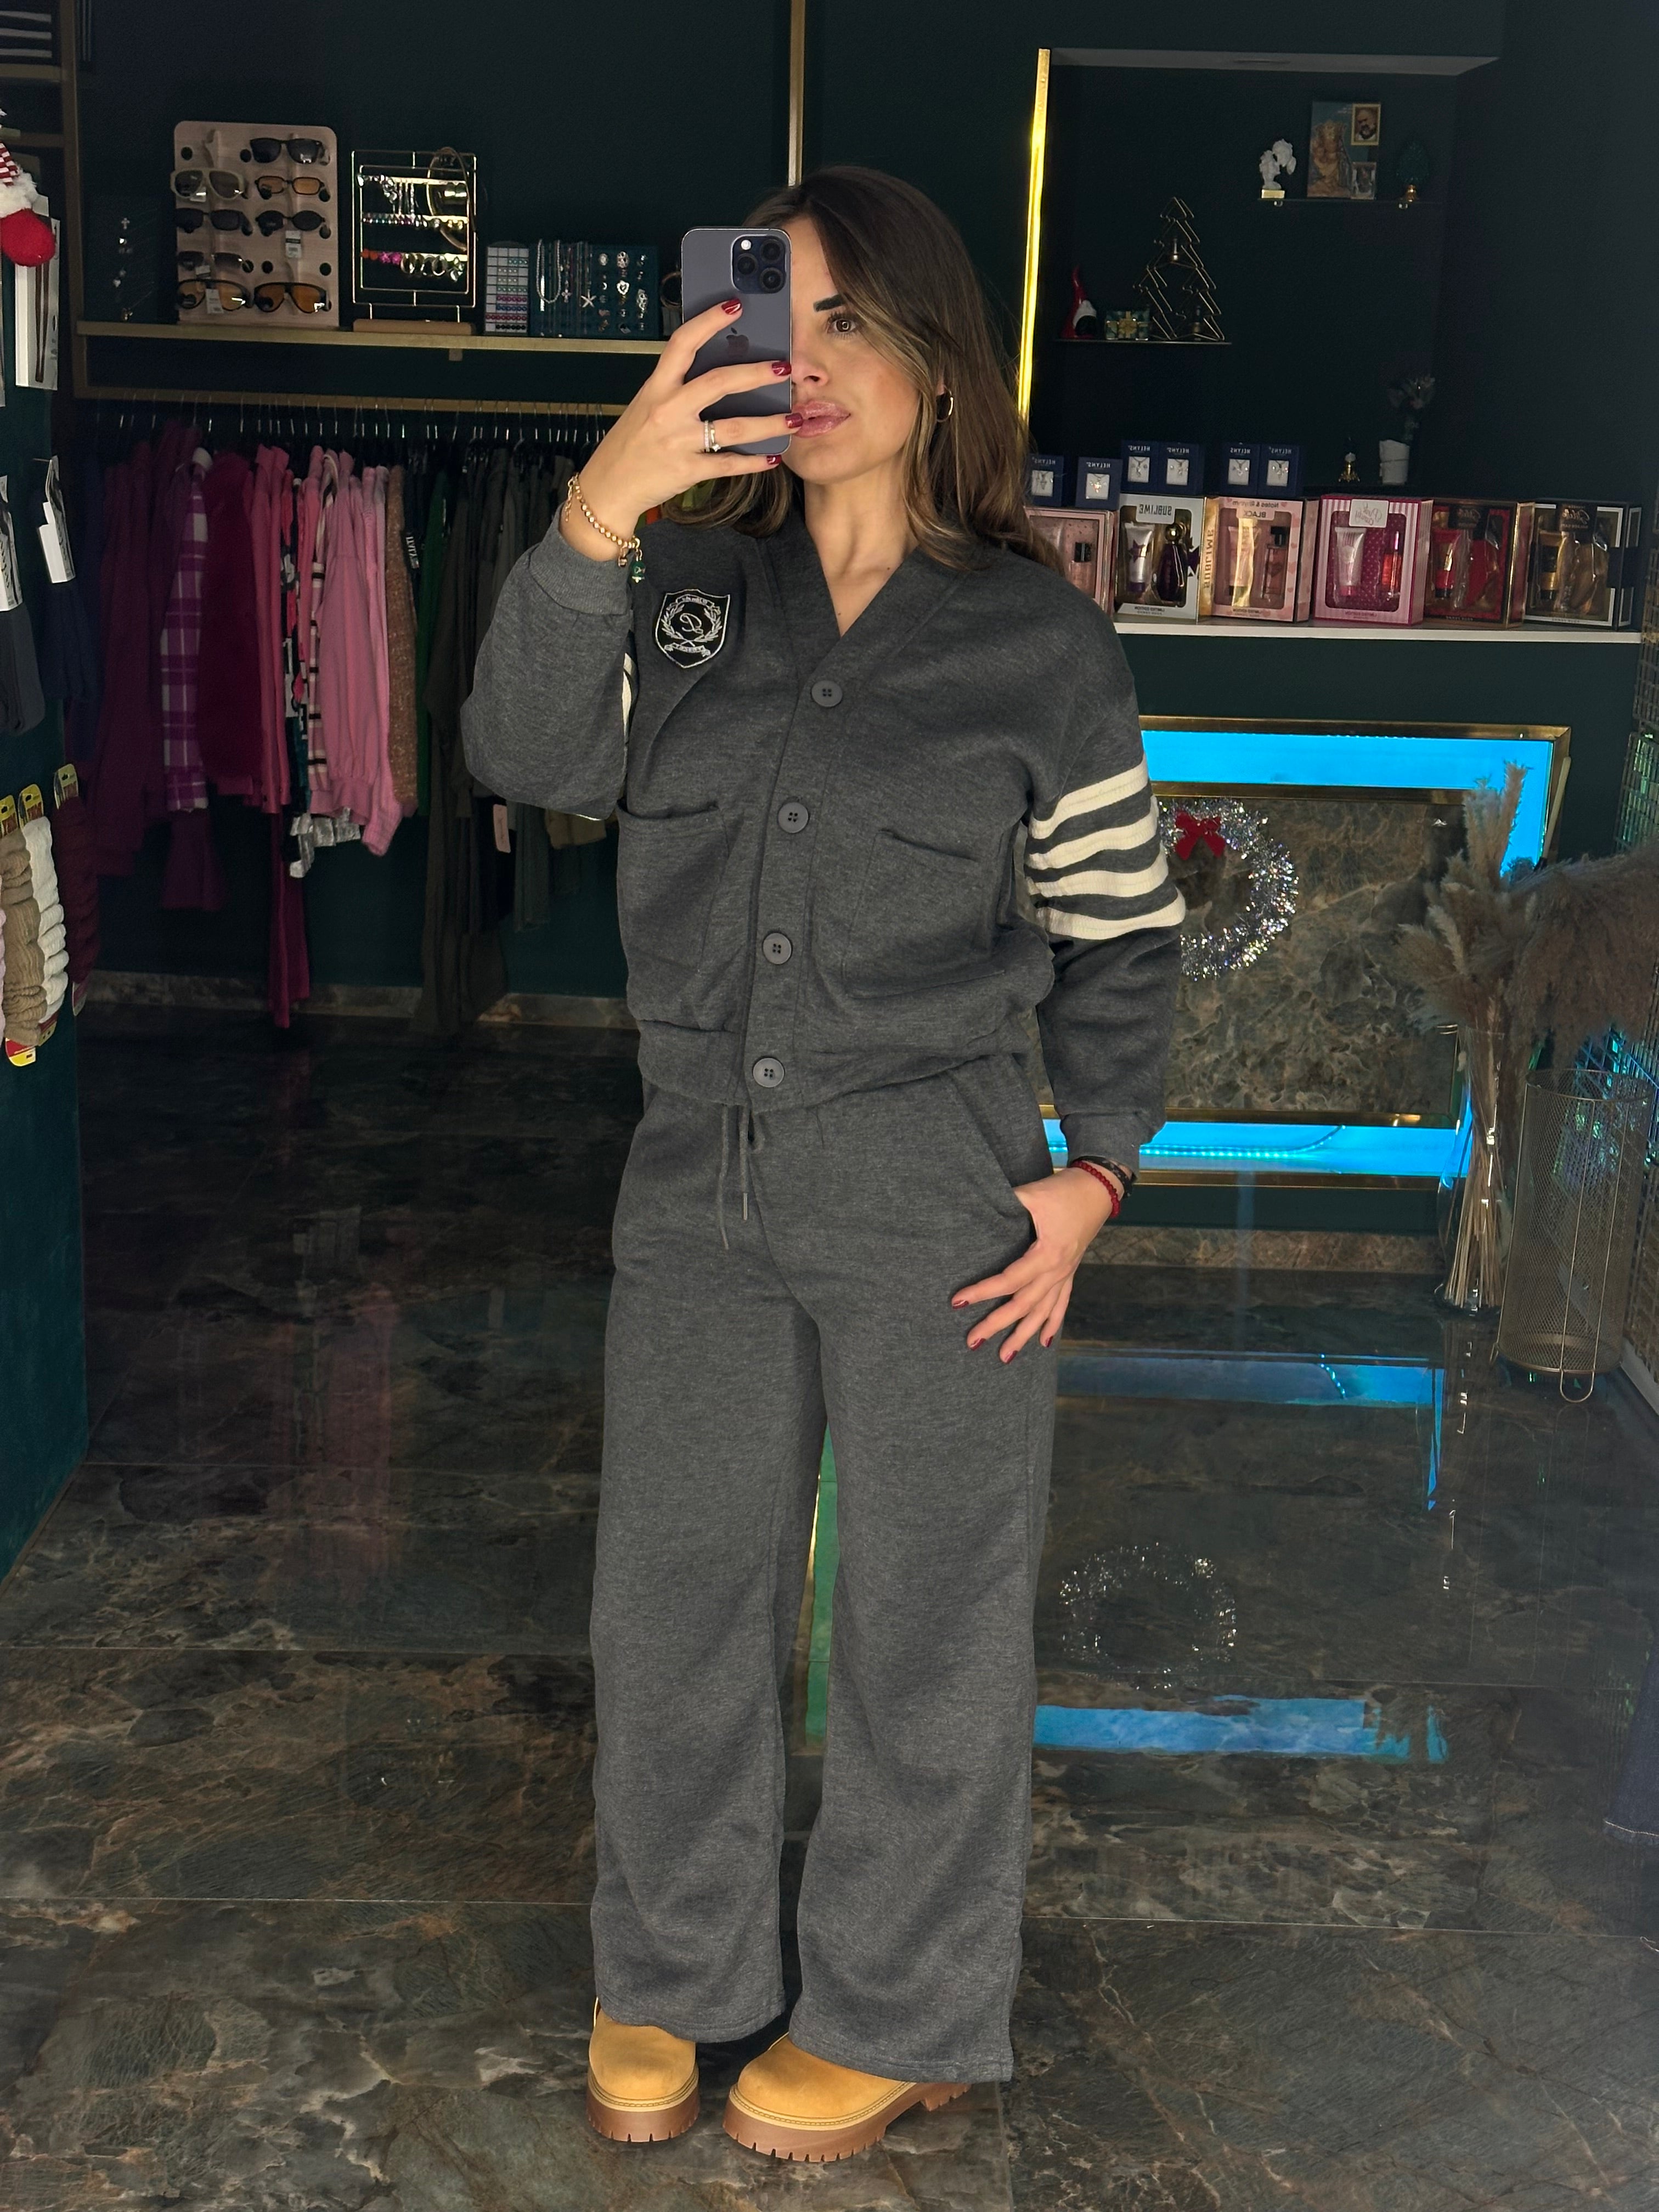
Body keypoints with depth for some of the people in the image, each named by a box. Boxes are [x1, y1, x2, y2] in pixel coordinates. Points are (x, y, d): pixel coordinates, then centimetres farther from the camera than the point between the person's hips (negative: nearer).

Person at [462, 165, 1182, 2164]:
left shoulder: (1042, 645, -3)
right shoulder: (687, 592, 5)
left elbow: (1122, 935, 4)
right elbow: (529, 757, -12)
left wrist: (1090, 1176, -3)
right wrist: (592, 518, -26)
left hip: (937, 1204, -3)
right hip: (702, 1190, 3)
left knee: (923, 1620, 9)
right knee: (674, 1602, 14)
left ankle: (896, 2020, 31)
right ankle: (668, 1978, 36)